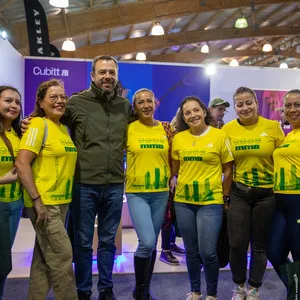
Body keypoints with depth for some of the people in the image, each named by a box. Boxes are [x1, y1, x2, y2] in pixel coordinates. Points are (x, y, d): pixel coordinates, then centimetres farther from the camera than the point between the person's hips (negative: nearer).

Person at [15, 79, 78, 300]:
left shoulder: (64, 128, 12)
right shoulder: (38, 125, -11)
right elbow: (21, 163, -18)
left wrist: (67, 196, 14)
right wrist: (37, 200, -21)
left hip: (61, 201, 8)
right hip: (44, 202, -7)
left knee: (44, 259, 16)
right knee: (62, 256, -2)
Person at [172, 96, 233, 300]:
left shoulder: (219, 136, -5)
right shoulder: (178, 138, 2)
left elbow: (228, 170, 1)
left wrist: (224, 196, 2)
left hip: (211, 202, -3)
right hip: (183, 201, 3)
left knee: (208, 252, -3)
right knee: (191, 251, 14)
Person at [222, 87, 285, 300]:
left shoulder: (272, 126, -6)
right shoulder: (228, 129, -3)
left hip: (267, 194, 0)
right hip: (239, 194, 1)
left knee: (260, 244, 12)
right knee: (237, 243, 4)